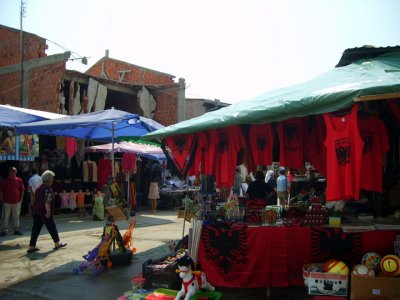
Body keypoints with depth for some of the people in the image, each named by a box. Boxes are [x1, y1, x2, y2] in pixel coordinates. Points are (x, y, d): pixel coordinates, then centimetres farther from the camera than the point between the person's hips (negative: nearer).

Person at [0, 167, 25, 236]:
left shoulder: (19, 180, 3)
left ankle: (16, 230, 17)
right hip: (7, 202, -2)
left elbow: (22, 190, 10)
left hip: (17, 202, 2)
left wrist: (21, 198, 4)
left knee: (16, 216, 9)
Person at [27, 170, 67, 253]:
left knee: (35, 229, 8)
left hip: (36, 212, 8)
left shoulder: (39, 188, 14)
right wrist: (48, 212, -22)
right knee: (52, 228, 7)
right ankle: (57, 243, 20)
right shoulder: (48, 189, -14)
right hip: (45, 213, -8)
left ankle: (31, 246, 6)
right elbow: (47, 202, -22)